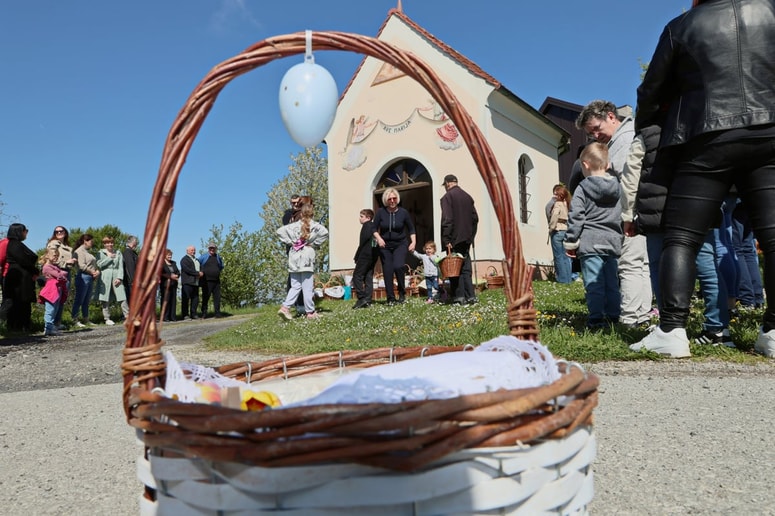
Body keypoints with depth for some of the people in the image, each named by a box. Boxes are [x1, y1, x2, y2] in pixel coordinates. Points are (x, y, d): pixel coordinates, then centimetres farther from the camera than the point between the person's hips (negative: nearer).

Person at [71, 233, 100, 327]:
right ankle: (75, 320, -3)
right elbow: (82, 266, -16)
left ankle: (85, 319, 17)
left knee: (87, 301, 12)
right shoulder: (79, 251, -6)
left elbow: (94, 264, 21)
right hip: (83, 277, -9)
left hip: (91, 278, 9)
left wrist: (97, 271, 2)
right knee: (79, 300, -6)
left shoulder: (88, 252, 20)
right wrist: (92, 272, -11)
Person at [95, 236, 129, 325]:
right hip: (105, 277, -1)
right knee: (106, 299, -1)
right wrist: (109, 258, -4)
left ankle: (127, 316, -8)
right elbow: (99, 264, -5)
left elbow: (121, 267, 7)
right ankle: (107, 319, 5)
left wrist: (119, 278, -5)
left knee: (122, 298, -8)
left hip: (116, 277, 1)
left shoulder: (118, 253, 16)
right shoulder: (101, 253, 10)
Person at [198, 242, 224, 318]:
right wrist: (201, 272, 4)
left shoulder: (218, 257, 13)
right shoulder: (203, 257, 1)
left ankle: (217, 312, 7)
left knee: (217, 297, 3)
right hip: (207, 281, -4)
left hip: (216, 281, 4)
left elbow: (221, 267, 26)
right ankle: (204, 313, 4)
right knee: (205, 297, -1)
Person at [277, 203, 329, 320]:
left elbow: (279, 231, 2)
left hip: (294, 258, 4)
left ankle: (285, 307, -3)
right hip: (307, 258, -4)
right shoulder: (315, 225, -1)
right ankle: (310, 312, 9)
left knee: (295, 286, 11)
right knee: (307, 287, 2)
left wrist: (289, 242, 5)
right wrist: (315, 243, -6)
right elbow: (324, 232, -18)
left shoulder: (294, 225, 8)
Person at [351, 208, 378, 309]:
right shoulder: (373, 226, 17)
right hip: (374, 255, 9)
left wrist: (357, 256, -10)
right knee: (369, 277, 9)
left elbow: (364, 239, -15)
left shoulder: (366, 225, -6)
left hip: (365, 255, -9)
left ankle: (361, 298, -12)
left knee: (357, 276, -5)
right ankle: (367, 300, 8)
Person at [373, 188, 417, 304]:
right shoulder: (381, 212, -2)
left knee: (398, 266, -22)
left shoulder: (403, 212, -2)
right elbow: (374, 229, 2)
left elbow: (411, 229, 8)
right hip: (385, 245, 1)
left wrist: (413, 242, -3)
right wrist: (378, 238, -15)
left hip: (400, 244, -1)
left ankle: (402, 293, 0)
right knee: (387, 271, -1)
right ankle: (390, 298, 9)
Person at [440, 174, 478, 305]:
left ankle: (459, 297, -2)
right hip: (466, 239, 6)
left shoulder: (447, 197, -9)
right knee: (466, 267, 11)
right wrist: (471, 235, 17)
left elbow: (447, 220, -17)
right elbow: (475, 217, 12)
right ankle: (470, 296, 10)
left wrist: (446, 239, -15)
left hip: (454, 239, -6)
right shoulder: (467, 196, 11)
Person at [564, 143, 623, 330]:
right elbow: (622, 217, 16)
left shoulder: (582, 189, -4)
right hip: (612, 242, 6)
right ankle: (613, 316, 17)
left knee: (593, 283, -5)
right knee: (612, 282, 11)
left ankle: (596, 319, -4)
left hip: (590, 244, -5)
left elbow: (575, 217, -8)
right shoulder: (617, 189, 12)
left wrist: (571, 241, -2)